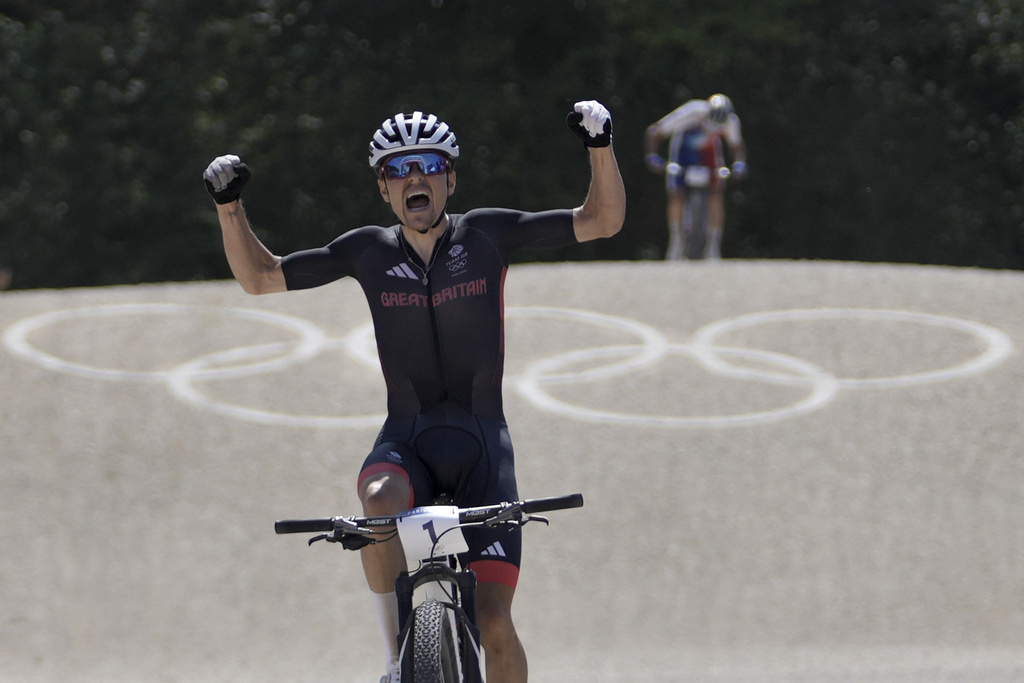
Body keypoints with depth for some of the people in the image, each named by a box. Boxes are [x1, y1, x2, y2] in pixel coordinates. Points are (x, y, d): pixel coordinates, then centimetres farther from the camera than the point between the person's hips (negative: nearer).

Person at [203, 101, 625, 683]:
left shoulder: (486, 235, 0)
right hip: (407, 440, 1)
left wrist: (601, 146, -16)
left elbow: (602, 221, 0)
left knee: (494, 623, -11)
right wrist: (229, 205, -2)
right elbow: (259, 277, 11)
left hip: (482, 441, -1)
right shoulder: (369, 251, 3)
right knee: (381, 500, -37)